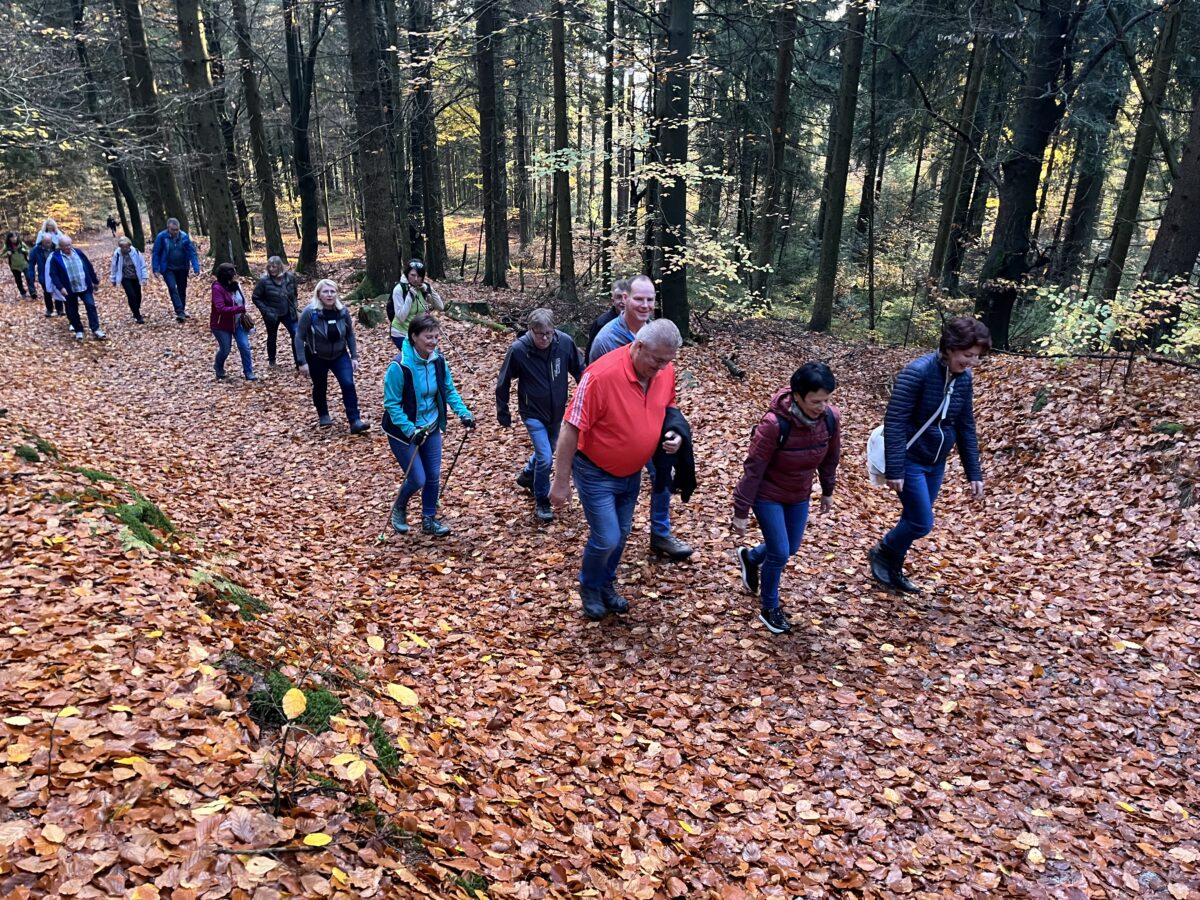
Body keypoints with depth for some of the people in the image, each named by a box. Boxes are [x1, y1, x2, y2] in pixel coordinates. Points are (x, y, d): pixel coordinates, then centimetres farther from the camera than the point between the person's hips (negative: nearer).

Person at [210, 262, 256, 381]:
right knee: (225, 349, 5)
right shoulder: (218, 288, -22)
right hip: (221, 325, -6)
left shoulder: (236, 285, 0)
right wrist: (240, 309, -35)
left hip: (238, 323, 6)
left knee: (245, 347, -3)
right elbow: (221, 309, -31)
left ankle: (249, 373, 7)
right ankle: (218, 368, 36)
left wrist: (243, 314, 4)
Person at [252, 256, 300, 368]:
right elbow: (255, 297, -8)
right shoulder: (264, 280, -17)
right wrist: (266, 311, -16)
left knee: (296, 335, -8)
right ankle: (271, 360, 35)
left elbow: (294, 294, 10)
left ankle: (299, 362, 1)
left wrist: (293, 307, 0)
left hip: (288, 313, 2)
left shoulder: (290, 277, -7)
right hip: (272, 315, -2)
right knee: (272, 337, 14)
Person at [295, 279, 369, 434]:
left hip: (340, 355, 2)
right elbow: (299, 337, -16)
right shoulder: (310, 312, -22)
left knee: (348, 384, -14)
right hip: (316, 357, -2)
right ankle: (323, 416, 39)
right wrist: (302, 362, -19)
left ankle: (355, 421, -13)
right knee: (320, 388, 13)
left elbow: (350, 335, 0)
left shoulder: (343, 311, -13)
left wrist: (354, 357, -2)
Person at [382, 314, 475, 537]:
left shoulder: (438, 361, -8)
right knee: (418, 479, -3)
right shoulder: (399, 366, -25)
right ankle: (399, 508, 29)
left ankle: (429, 520, 29)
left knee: (434, 477, 8)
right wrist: (410, 430, -30)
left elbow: (449, 391, 5)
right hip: (403, 431, -5)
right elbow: (391, 404, -21)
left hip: (431, 428, 5)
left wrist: (463, 412, -10)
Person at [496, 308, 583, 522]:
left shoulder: (565, 342, -17)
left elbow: (579, 371, -1)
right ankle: (542, 502, 13)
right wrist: (503, 413, 0)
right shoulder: (518, 350, -22)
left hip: (557, 412, 4)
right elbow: (503, 383, -8)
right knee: (545, 458, -11)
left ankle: (527, 475, 53)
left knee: (546, 451, 22)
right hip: (533, 413, -4)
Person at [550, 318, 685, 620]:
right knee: (606, 539, -4)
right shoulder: (602, 375, -30)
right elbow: (571, 429, -25)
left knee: (621, 534, 18)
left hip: (631, 473, 6)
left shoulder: (666, 371, -10)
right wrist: (561, 481, -21)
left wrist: (674, 433, -11)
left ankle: (606, 585, 42)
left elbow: (668, 407, 12)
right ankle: (589, 587, 26)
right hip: (596, 473, -6)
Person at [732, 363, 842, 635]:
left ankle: (749, 557, 49)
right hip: (768, 496, -6)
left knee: (790, 549, 17)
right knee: (779, 553, -4)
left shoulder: (830, 418, -16)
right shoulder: (774, 424, -32)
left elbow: (830, 457, 3)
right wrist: (741, 511, -19)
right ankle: (769, 608, 22)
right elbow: (753, 469, -24)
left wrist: (828, 492, 14)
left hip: (799, 495, 6)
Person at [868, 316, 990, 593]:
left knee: (914, 519, 14)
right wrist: (894, 469, -24)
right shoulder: (918, 372, -22)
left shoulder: (964, 379, 0)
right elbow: (894, 422, -22)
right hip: (910, 460, -7)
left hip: (936, 463, 7)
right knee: (921, 523, -5)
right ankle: (881, 552, 21)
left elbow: (966, 427, 8)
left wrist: (974, 473, 6)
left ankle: (893, 568, 33)